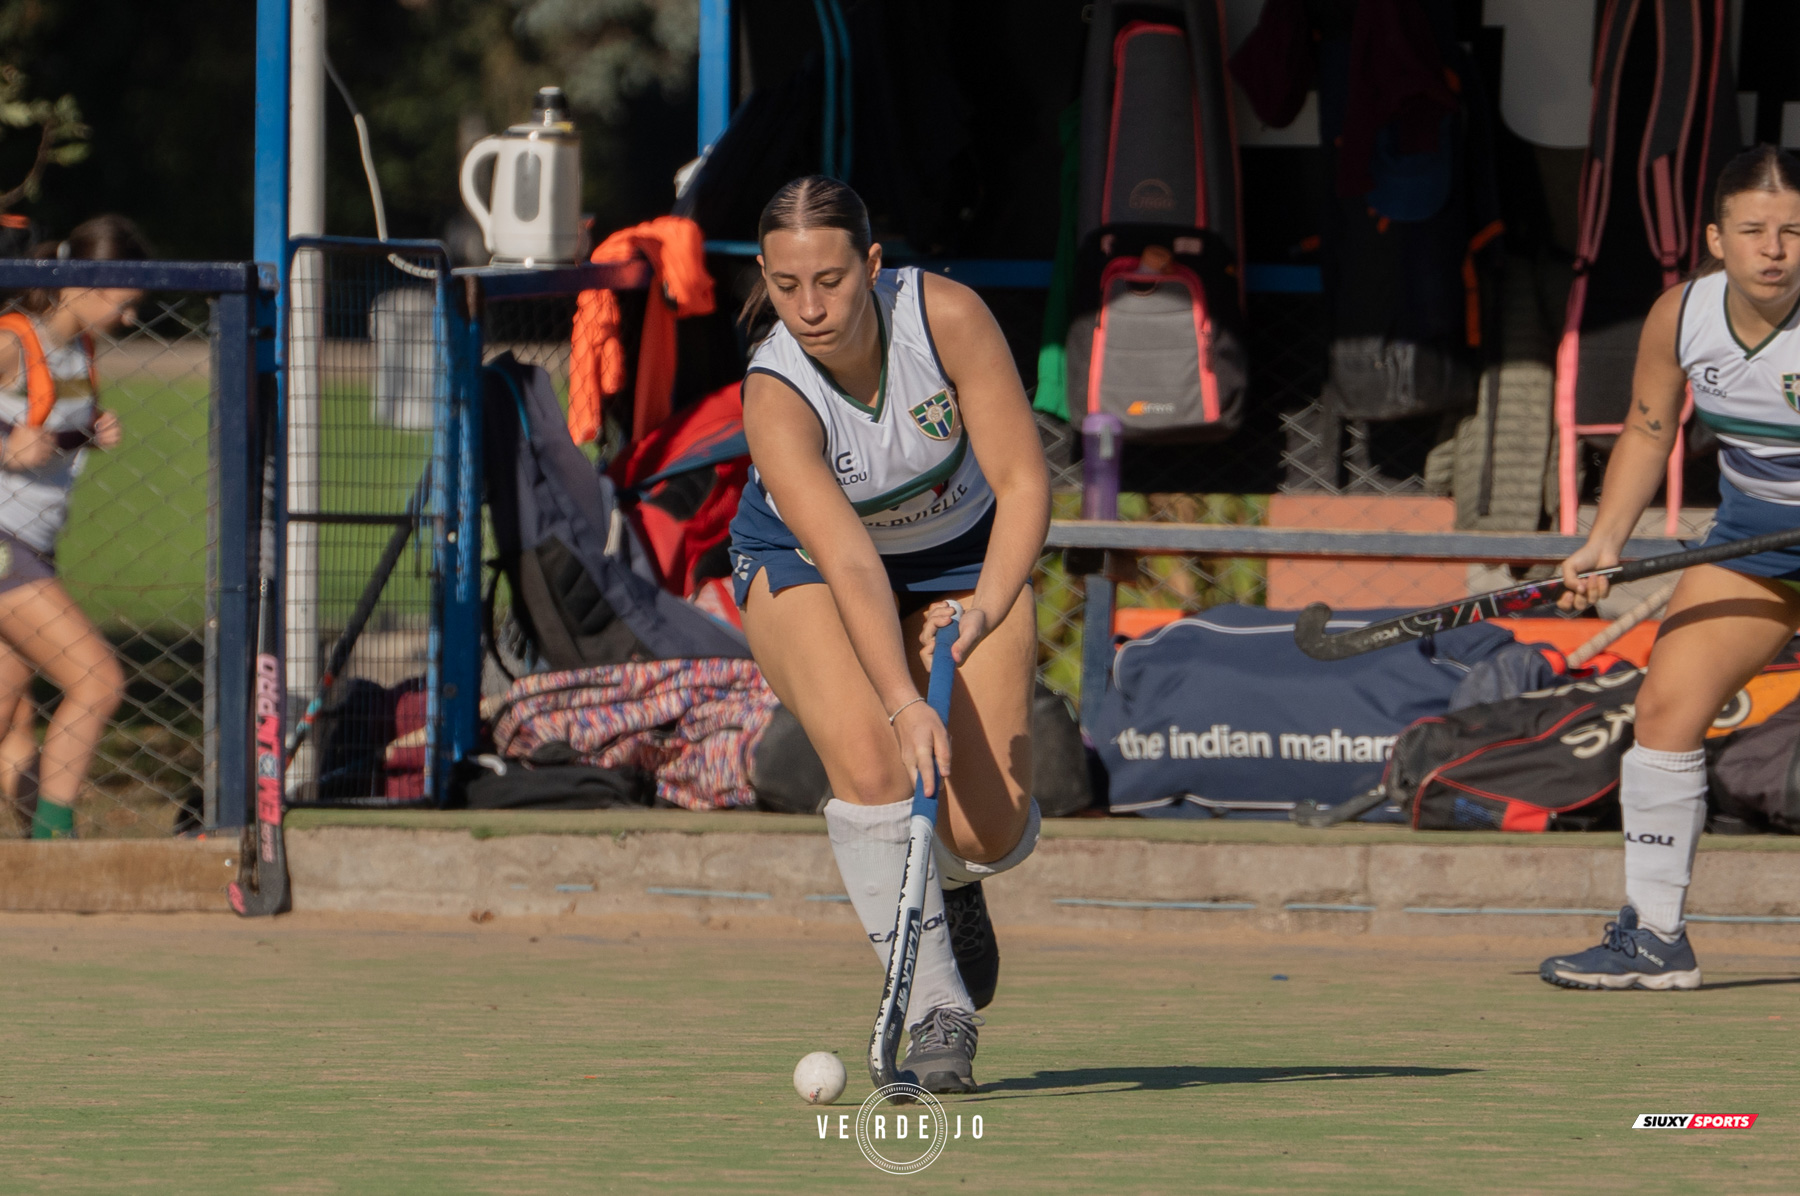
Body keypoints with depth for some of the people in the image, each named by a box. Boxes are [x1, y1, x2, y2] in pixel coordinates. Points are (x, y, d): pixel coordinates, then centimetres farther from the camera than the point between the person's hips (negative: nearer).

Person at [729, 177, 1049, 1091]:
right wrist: (905, 703, -53)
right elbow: (850, 566, -42)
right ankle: (936, 1015, -17)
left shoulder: (946, 316, -29)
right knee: (871, 765, -30)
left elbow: (1024, 483, -23)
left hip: (966, 556, 2)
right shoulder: (775, 398, -33)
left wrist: (986, 608, -38)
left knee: (991, 830, -10)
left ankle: (954, 880, 29)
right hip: (801, 563, -2)